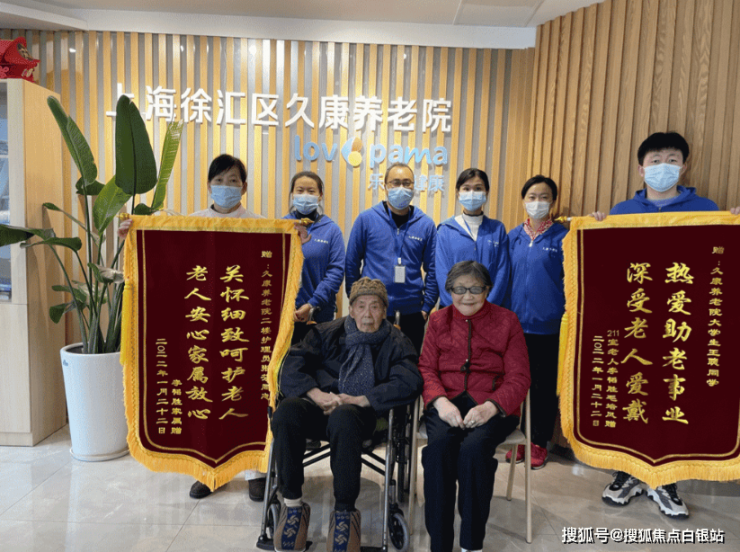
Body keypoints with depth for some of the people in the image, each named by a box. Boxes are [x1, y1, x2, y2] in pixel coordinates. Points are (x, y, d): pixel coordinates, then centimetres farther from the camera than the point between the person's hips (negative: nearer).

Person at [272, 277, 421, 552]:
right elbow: (292, 367, 5)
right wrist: (318, 395, -15)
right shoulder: (326, 333, 16)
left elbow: (409, 383, -9)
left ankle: (345, 512, -22)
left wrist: (357, 400, -17)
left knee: (343, 417, -37)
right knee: (287, 410, -30)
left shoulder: (396, 342, 10)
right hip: (319, 407, 3)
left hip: (361, 412, -2)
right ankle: (292, 503, -15)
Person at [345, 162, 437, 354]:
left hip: (411, 312, 2)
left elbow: (432, 270, 6)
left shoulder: (426, 224, 3)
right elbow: (351, 264, 2)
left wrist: (427, 306, 1)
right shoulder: (366, 219, -2)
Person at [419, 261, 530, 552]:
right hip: (447, 401, 2)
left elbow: (519, 378, 2)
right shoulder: (438, 320, 14)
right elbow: (426, 368, 9)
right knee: (439, 445, -30)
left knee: (474, 448, -32)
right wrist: (440, 400, -13)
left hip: (492, 405, -1)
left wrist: (490, 406, -16)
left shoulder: (507, 321, 7)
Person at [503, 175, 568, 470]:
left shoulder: (562, 236, -2)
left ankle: (539, 442, 24)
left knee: (545, 385, 8)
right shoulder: (514, 236, 7)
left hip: (548, 324, -3)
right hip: (516, 322, 3)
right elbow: (505, 278, 9)